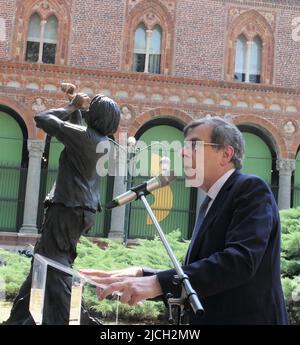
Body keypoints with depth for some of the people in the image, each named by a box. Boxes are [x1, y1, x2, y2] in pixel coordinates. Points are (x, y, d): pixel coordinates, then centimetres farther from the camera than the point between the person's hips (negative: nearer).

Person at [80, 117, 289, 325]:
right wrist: (141, 275, -3)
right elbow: (194, 277, 12)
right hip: (212, 318, 7)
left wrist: (159, 283, -28)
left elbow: (240, 259, -26)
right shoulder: (210, 204, 13)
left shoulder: (251, 189, -12)